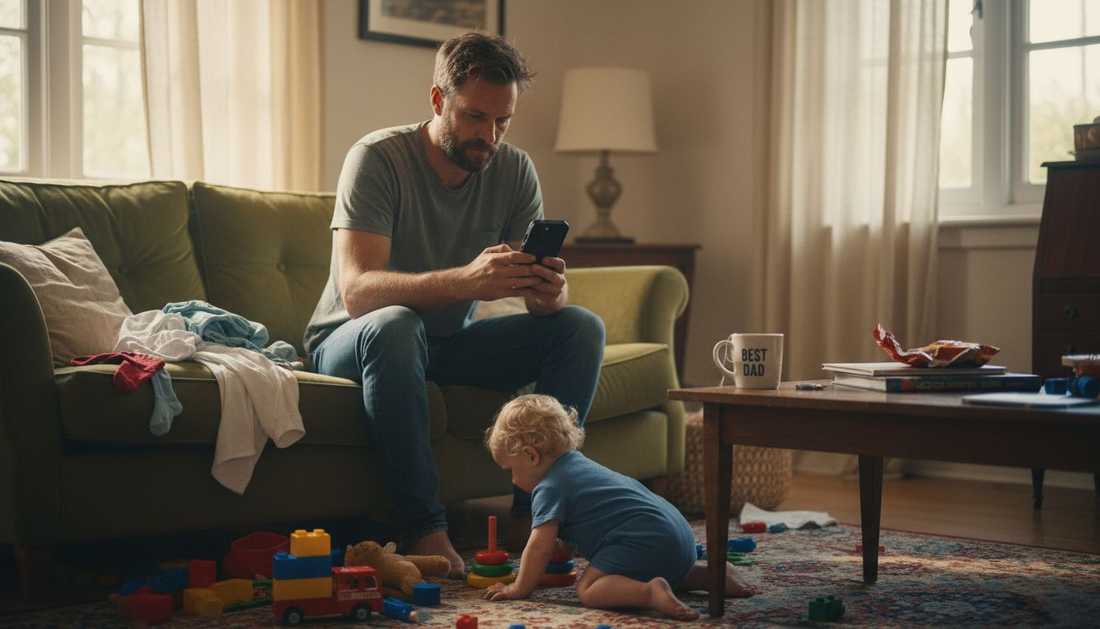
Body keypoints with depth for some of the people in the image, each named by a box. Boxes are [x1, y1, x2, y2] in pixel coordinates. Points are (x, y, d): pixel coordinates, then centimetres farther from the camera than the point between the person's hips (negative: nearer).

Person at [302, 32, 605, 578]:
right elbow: (356, 290, -34)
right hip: (349, 343, -5)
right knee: (394, 325, -39)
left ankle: (533, 511, -15)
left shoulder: (514, 170, -5)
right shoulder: (378, 158, -21)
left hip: (450, 342, 5)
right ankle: (423, 528, -34)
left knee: (581, 327, -14)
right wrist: (467, 279, -49)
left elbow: (542, 297, -9)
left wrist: (550, 291, -36)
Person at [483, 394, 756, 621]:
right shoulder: (579, 465, 26)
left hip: (646, 543, -10)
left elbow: (539, 548, -6)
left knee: (589, 589, -13)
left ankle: (651, 593, -34)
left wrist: (518, 588, 5)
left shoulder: (549, 488, -4)